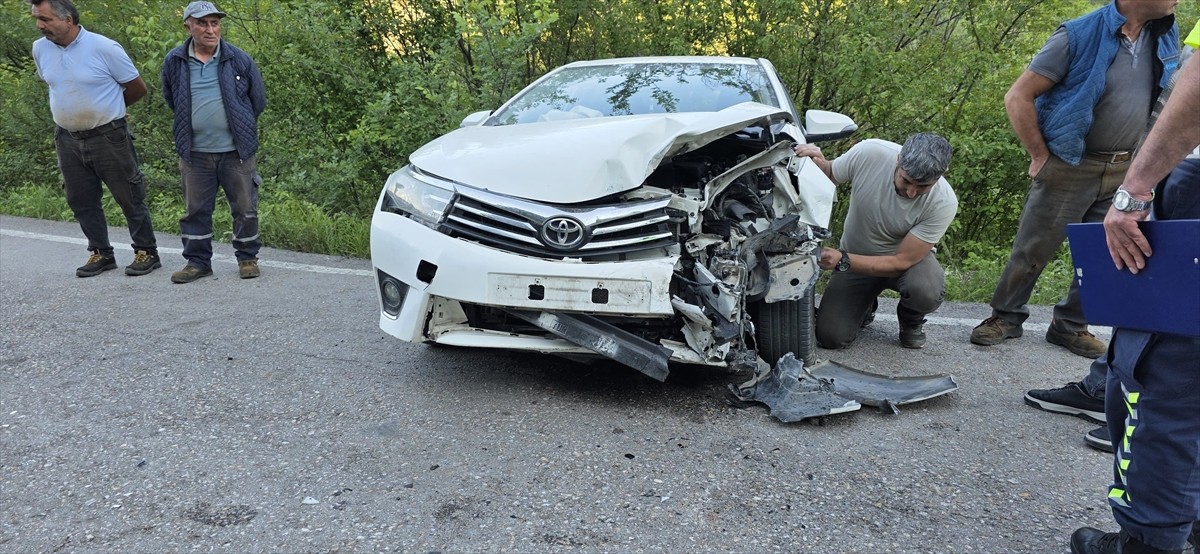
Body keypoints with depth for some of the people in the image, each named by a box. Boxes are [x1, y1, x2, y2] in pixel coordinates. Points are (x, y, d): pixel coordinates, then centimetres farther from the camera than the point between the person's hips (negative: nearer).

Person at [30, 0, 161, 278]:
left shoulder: (104, 47, -15)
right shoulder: (40, 49, 2)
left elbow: (138, 88, -6)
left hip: (109, 137, -6)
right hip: (67, 138, 6)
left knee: (129, 198, 1)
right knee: (81, 201, 10)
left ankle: (147, 252, 11)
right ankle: (101, 253, 21)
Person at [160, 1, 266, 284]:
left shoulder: (239, 59, -3)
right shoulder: (174, 62, 2)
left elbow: (258, 99, 8)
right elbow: (171, 100, 18)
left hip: (236, 151, -2)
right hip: (195, 153, 2)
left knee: (245, 208, 4)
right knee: (196, 210, 8)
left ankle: (247, 258, 19)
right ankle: (198, 261, 20)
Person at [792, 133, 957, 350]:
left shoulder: (944, 202, -29)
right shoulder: (869, 153, -28)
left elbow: (902, 261, -26)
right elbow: (830, 174, -6)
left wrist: (842, 261, -38)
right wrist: (818, 165, -32)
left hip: (909, 257, -1)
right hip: (854, 255, 1)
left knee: (927, 291, -36)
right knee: (831, 336, -13)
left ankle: (911, 321, 3)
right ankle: (865, 304, 23)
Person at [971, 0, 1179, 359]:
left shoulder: (1165, 38, 4)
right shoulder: (1079, 36, -14)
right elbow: (1017, 98, -15)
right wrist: (1039, 155, -11)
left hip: (1125, 172, 6)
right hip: (1070, 168, -6)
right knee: (1033, 251, 2)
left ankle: (1070, 325, 24)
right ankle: (1006, 317, 19)